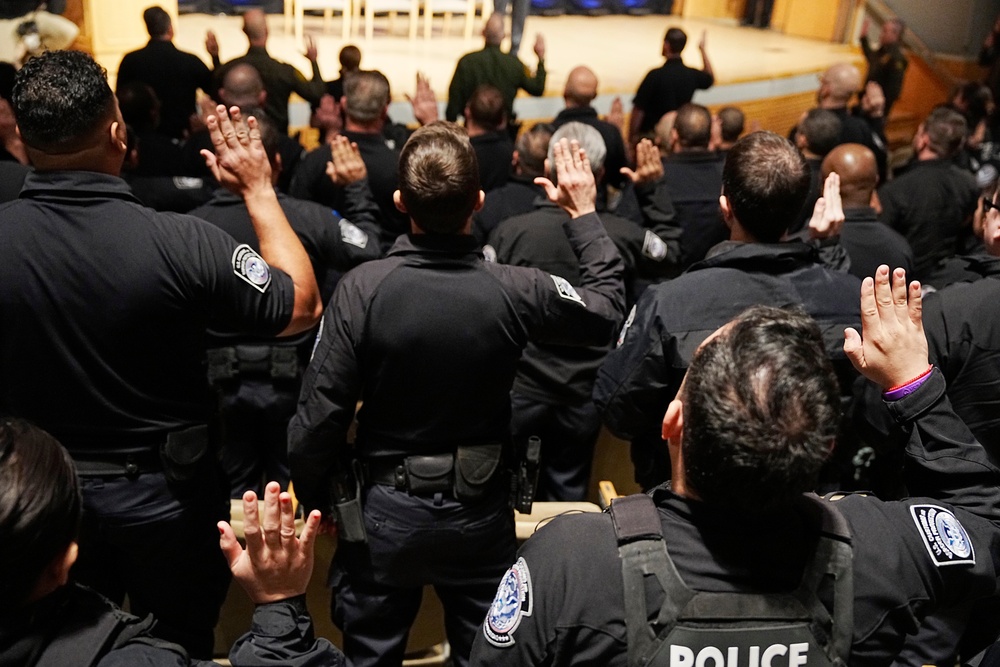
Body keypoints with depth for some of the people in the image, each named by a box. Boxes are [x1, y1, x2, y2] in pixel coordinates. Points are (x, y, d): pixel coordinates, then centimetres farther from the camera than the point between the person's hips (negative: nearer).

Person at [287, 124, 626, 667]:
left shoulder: (362, 288, -21)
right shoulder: (512, 292, -18)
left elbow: (320, 412, -17)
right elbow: (607, 307, 1)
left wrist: (314, 500, 0)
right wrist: (584, 213, 10)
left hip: (382, 513, 0)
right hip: (479, 514, 1)